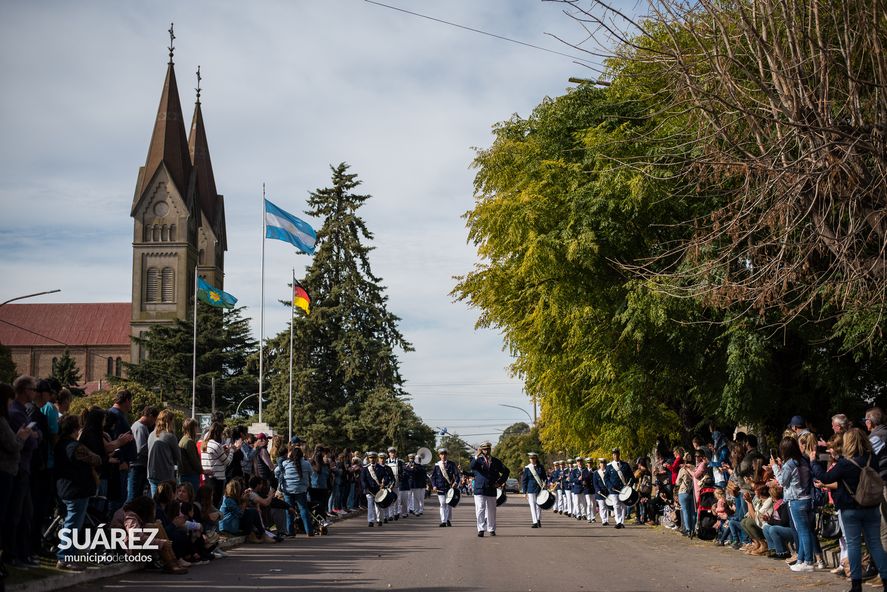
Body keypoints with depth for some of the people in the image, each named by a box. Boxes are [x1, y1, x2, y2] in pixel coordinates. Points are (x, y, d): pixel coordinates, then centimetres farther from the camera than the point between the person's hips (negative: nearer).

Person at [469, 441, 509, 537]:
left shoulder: (496, 461, 9)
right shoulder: (478, 460, 3)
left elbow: (506, 471, 17)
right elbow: (472, 466, -20)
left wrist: (500, 482, 7)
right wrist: (477, 456, -34)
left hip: (491, 490, 2)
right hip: (479, 489, -2)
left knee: (491, 511, 8)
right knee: (480, 510, -8)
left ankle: (491, 529, 17)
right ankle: (481, 529, -5)